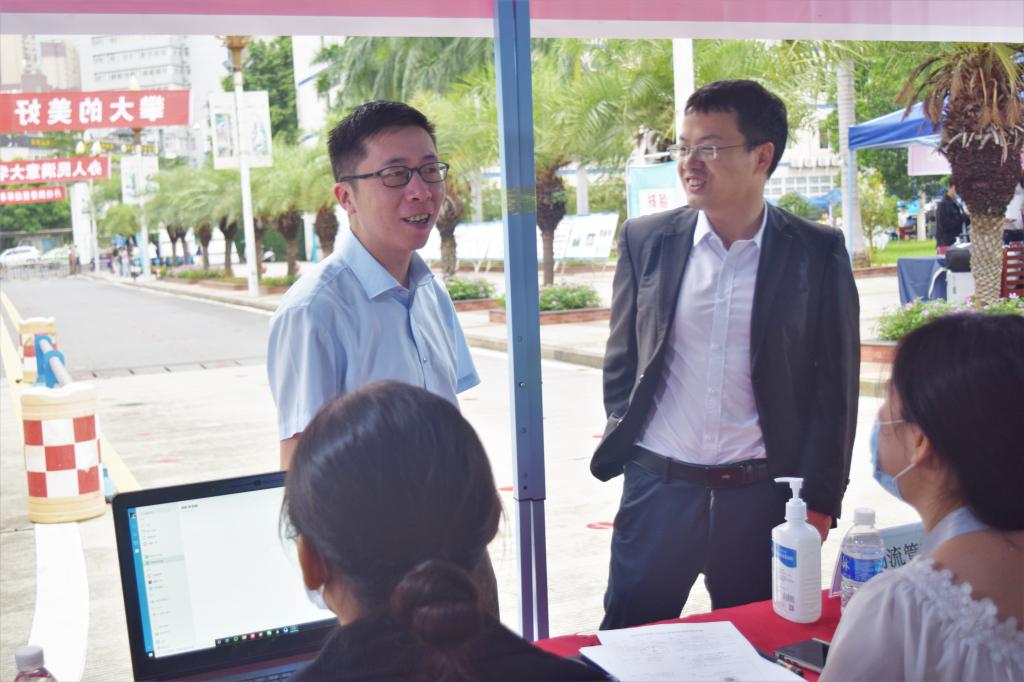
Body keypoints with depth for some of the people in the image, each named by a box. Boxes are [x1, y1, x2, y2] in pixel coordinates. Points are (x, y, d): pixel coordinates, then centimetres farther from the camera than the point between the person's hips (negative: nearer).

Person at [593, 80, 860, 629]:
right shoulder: (645, 240, 2)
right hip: (657, 487, 1)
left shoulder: (819, 253, -2)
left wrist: (819, 502, -2)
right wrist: (625, 446, 4)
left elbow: (835, 385, 1)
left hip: (765, 496, -1)